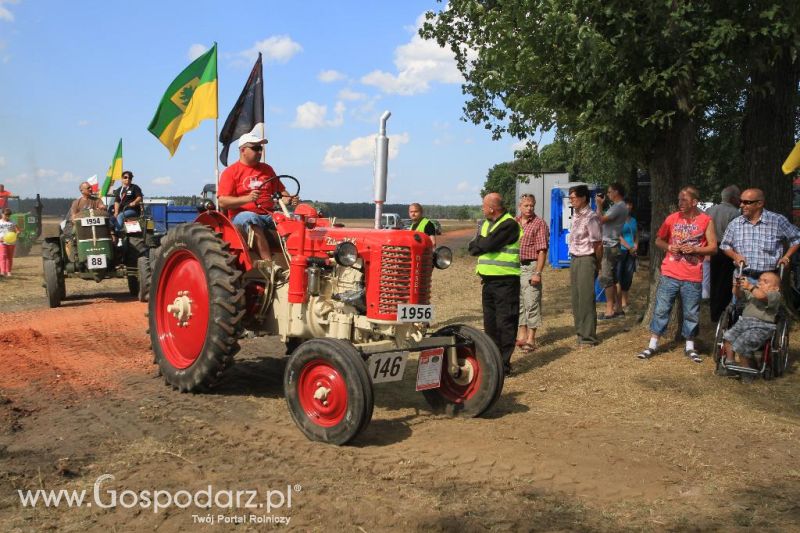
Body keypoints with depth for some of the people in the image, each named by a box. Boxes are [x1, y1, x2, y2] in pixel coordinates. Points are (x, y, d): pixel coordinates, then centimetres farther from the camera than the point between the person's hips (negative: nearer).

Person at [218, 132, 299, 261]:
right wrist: (247, 198, -23)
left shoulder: (267, 169, 22)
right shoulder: (230, 172, 4)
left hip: (269, 215, 5)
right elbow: (222, 202, -6)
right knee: (251, 219, -40)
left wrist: (289, 199, -1)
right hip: (243, 215, -5)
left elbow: (280, 191, 23)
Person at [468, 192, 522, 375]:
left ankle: (504, 364, 2)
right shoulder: (485, 224, 17)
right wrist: (482, 244, -10)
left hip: (505, 281, -8)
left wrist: (479, 244, 0)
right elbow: (472, 247, 9)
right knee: (490, 323, 13)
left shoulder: (509, 225, -12)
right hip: (488, 280, 8)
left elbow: (486, 245, -20)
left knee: (505, 323, -3)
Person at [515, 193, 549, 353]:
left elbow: (542, 250, -10)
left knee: (531, 302, -5)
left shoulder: (539, 223, -5)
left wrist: (538, 273, -16)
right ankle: (521, 334, 23)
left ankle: (531, 338, 2)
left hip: (530, 267, -6)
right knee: (517, 301, 12)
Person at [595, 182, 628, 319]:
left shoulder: (619, 207, -16)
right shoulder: (618, 206, 17)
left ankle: (609, 310, -6)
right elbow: (604, 219, 17)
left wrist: (598, 205, -8)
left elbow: (601, 220, -19)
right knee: (611, 278, 14)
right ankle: (617, 308, 20)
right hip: (611, 246, 10)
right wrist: (600, 205, 14)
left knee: (606, 278, -8)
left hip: (610, 246, -10)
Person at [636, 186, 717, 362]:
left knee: (691, 313, 8)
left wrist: (695, 250, -15)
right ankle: (652, 345, 12)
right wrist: (669, 247, -8)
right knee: (661, 309, 3)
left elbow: (713, 247, 1)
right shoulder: (672, 218, 4)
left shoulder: (706, 220, -1)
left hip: (693, 277, -1)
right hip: (669, 274, 1)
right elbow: (659, 240, 12)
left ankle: (690, 347, 23)